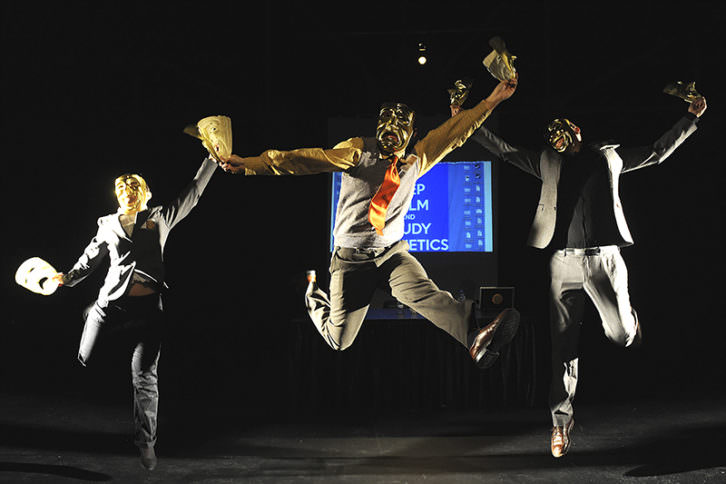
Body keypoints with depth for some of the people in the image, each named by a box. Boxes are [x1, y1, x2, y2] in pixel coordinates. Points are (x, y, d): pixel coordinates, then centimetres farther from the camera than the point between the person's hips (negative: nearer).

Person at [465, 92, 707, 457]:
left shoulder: (609, 156, 14)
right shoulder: (547, 163, 16)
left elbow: (658, 152, 18)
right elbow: (503, 150, 17)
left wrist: (691, 117, 17)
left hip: (603, 259, -1)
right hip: (564, 261, 1)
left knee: (621, 335, -8)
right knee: (563, 345, -1)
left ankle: (629, 317, 31)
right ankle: (561, 421, 9)